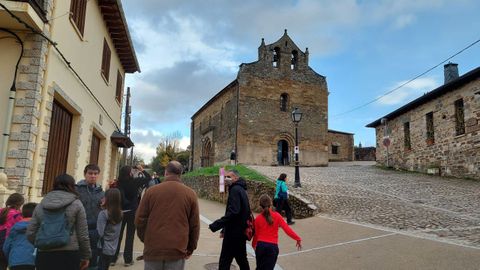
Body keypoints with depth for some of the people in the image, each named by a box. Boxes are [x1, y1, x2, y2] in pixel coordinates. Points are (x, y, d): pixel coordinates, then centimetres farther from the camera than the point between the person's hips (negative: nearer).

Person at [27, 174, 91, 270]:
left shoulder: (41, 205, 11)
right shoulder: (76, 204, -1)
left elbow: (30, 233, 9)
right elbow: (83, 235, -3)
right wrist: (85, 256, 7)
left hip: (44, 256, 4)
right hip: (68, 256, -4)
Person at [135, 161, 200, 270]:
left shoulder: (151, 191, -2)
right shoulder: (190, 194, -1)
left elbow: (140, 220, 3)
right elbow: (194, 225, 1)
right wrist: (190, 248, 14)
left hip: (153, 249, 1)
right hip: (178, 251, 0)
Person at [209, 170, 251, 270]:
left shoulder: (235, 190, -16)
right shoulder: (241, 189, 15)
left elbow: (232, 212, -27)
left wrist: (215, 225, -27)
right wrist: (225, 229, 19)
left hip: (233, 233, -10)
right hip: (241, 232, 10)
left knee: (224, 262, -5)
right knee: (241, 259, 19)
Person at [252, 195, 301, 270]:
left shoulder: (258, 218, 0)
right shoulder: (276, 216, -4)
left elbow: (256, 234, 7)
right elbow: (287, 229, -8)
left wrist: (254, 245, 25)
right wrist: (298, 239, -2)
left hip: (260, 246, 2)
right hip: (272, 247, -1)